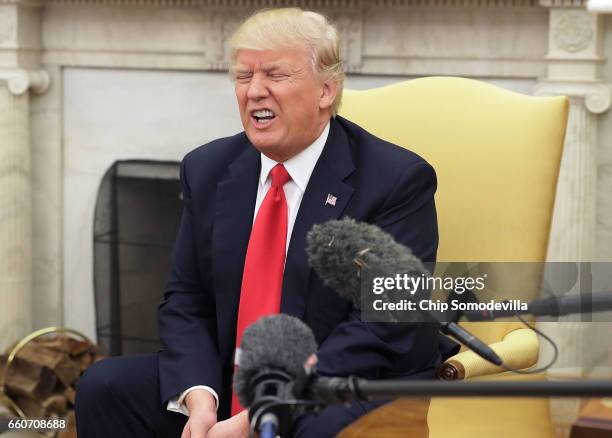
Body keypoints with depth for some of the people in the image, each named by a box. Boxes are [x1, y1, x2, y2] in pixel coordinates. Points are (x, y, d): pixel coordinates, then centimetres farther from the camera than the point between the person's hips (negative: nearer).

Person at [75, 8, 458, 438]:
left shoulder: (398, 180, -11)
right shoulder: (208, 170, 7)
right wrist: (199, 397, -14)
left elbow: (381, 330, -17)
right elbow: (186, 300, 7)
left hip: (354, 394, -5)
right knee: (104, 387, -11)